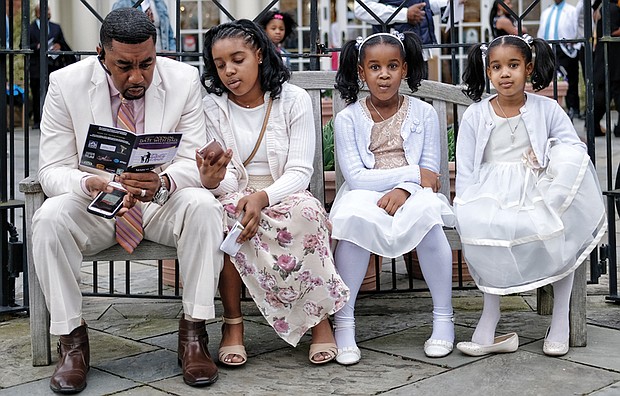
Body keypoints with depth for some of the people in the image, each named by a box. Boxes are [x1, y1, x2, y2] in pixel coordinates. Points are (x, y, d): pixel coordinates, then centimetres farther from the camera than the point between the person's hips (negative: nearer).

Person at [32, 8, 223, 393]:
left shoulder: (184, 80, -9)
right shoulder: (67, 83, -10)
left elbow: (193, 162, -11)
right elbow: (52, 170, -11)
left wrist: (163, 183, -36)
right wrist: (92, 184, -35)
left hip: (163, 201, 0)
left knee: (203, 207, -31)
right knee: (50, 218, -30)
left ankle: (194, 332, -21)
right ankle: (72, 339, -16)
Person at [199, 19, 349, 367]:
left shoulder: (294, 99, -3)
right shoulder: (213, 107, -1)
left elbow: (300, 171, -10)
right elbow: (225, 181, -7)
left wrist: (262, 198, -30)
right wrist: (212, 181, -33)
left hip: (283, 196, 0)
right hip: (236, 198, 0)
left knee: (306, 209, -35)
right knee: (228, 215, -35)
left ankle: (321, 317, -22)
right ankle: (233, 324, -22)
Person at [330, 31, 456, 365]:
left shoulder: (423, 113, 5)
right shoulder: (348, 118, 1)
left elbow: (430, 173, 2)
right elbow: (355, 177, -8)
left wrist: (403, 189, -20)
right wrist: (413, 173, -10)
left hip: (411, 195, 1)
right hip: (365, 196, 0)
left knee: (427, 211, -34)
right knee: (354, 216, -36)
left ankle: (443, 317, -22)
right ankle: (343, 322, -27)